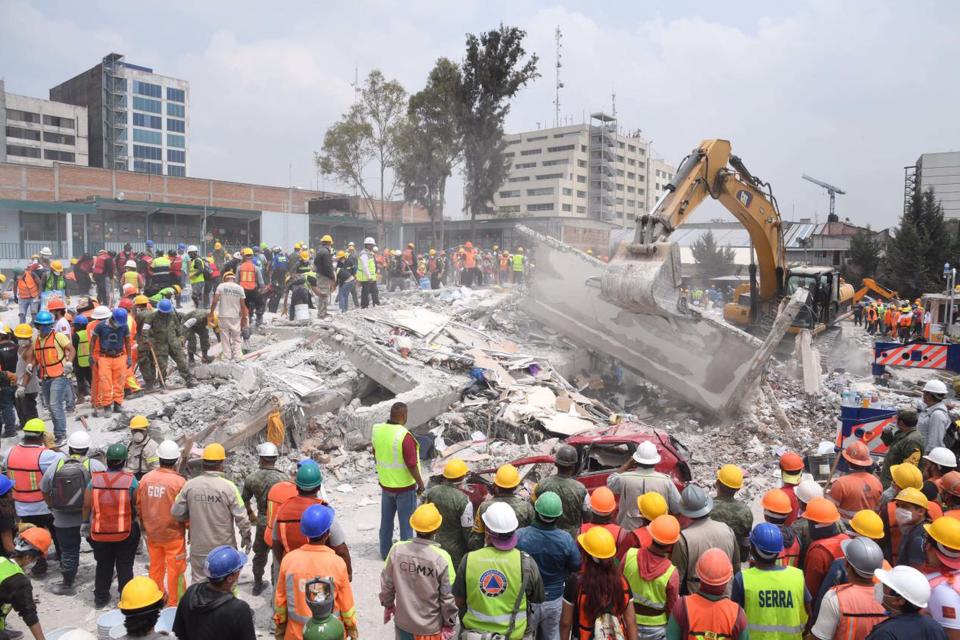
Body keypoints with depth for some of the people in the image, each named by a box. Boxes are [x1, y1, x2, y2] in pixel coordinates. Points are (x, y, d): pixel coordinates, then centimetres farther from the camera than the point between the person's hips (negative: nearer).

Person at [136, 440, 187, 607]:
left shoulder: (145, 479, -7)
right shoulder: (179, 482, -21)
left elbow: (139, 505, 5)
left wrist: (143, 524, 22)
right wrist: (190, 528, 1)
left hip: (152, 532, 5)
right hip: (173, 534, -5)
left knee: (155, 566, 21)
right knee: (175, 569, 9)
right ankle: (174, 602, 19)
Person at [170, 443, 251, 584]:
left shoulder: (190, 485, -9)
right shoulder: (228, 487, -17)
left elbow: (176, 513, -2)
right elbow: (241, 517, -14)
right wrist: (246, 536, 3)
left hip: (198, 547, 3)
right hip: (224, 548, -3)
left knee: (198, 583, 16)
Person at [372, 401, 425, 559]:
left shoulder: (377, 430, -8)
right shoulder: (404, 436, -28)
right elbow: (411, 465, -23)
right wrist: (420, 483, -9)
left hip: (385, 483, 6)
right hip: (404, 487, -6)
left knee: (386, 519, 20)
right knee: (406, 522, 11)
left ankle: (385, 552, 34)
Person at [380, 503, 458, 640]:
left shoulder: (397, 549, -15)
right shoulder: (442, 558, -23)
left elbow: (386, 582, -2)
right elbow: (448, 596, -15)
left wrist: (388, 604, 16)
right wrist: (449, 623, 0)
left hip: (403, 621, 3)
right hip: (430, 626, -3)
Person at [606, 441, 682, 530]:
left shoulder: (624, 479, -21)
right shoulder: (666, 481, -20)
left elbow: (610, 483, 3)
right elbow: (678, 507, -9)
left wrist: (628, 464, 1)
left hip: (629, 530, 0)